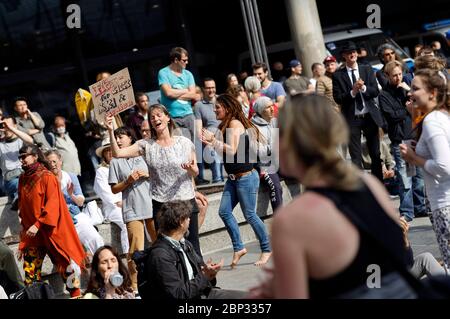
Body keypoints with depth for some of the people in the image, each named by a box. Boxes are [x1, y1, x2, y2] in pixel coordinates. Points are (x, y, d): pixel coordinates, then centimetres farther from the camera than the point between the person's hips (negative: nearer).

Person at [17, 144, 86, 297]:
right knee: (30, 271, 3)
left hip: (51, 231, -6)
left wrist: (38, 224, -24)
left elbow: (52, 205, -16)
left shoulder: (47, 177, -11)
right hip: (31, 232, 6)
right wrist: (24, 226, 19)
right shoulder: (23, 179, 9)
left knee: (65, 265, -2)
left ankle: (76, 295, 9)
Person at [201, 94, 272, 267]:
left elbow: (232, 150, -21)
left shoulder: (235, 123, -14)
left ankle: (266, 249, 11)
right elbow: (224, 151, 12)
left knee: (250, 214, -2)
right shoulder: (226, 126, 13)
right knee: (224, 211, 0)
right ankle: (238, 248, 7)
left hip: (245, 177, -9)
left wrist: (213, 140, -19)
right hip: (233, 178, 9)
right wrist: (209, 142, 3)